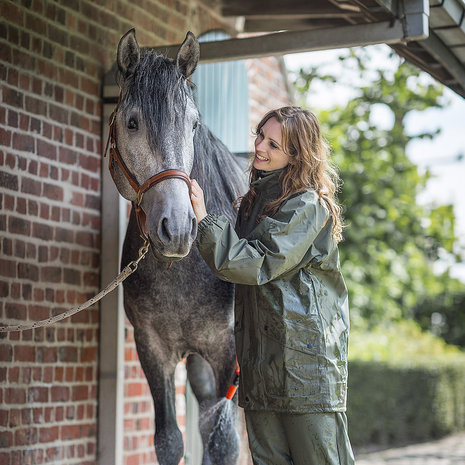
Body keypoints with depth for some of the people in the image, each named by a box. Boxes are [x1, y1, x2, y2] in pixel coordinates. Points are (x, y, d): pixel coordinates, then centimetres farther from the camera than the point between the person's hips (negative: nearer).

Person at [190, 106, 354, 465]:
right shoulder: (256, 200, 16)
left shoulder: (308, 205, -9)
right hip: (260, 360, 8)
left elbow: (257, 264, -18)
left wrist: (204, 220, -16)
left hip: (306, 356, -8)